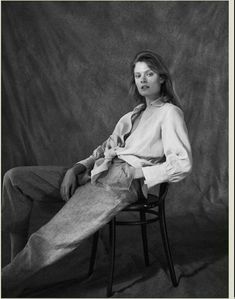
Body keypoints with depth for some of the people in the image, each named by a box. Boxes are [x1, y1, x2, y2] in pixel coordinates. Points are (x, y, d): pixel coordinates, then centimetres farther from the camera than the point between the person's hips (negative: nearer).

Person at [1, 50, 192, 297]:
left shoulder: (169, 112, 3)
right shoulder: (134, 113, 27)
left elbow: (182, 164, -9)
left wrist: (133, 172, -11)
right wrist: (78, 167, 5)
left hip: (119, 185, -9)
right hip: (95, 174, 9)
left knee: (44, 243, -23)